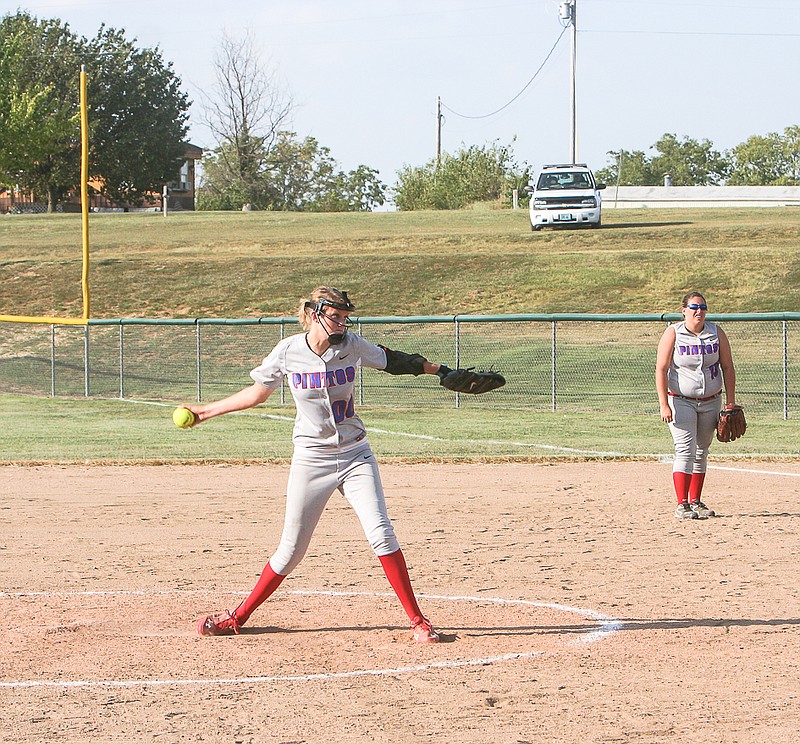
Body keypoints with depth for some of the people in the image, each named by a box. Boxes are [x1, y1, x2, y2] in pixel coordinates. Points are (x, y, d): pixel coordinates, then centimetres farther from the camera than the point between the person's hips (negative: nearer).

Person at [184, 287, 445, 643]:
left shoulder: (353, 346, -5)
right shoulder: (287, 352, -7)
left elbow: (390, 360, 14)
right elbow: (258, 392, 8)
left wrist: (439, 370, 20)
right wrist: (207, 411, 10)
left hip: (355, 456, 1)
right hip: (310, 461, -1)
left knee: (380, 533, -15)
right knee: (291, 549, 1)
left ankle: (417, 620, -6)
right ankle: (239, 617, 20)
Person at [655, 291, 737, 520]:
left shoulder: (716, 333, 3)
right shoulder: (673, 334, -7)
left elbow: (727, 367, 7)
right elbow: (661, 370, -10)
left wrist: (731, 402, 1)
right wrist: (663, 404, -18)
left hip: (711, 402, 4)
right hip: (681, 402, -4)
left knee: (701, 452, 9)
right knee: (685, 450, -14)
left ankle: (695, 502, 17)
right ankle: (682, 505, -15)